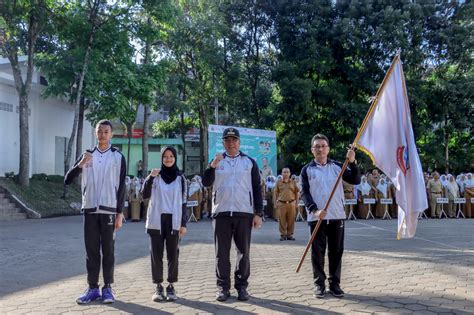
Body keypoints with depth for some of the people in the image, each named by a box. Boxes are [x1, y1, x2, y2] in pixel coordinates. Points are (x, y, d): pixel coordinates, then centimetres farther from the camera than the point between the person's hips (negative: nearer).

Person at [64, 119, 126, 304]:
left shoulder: (118, 157, 2)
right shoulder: (87, 155, 9)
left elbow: (121, 187, 0)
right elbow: (68, 180, 4)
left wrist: (120, 213, -6)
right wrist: (81, 164, -14)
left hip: (109, 210, -2)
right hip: (90, 210, 3)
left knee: (108, 250, 3)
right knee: (91, 251, 6)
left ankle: (107, 288, 11)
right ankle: (93, 289, 13)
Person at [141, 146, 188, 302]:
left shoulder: (180, 178, 7)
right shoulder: (155, 176, 7)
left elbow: (183, 202, 6)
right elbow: (145, 195, -3)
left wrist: (184, 223, -1)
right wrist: (150, 177, -16)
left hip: (173, 221, 0)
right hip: (156, 220, 0)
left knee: (173, 254, 1)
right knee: (156, 254, 2)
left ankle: (171, 286, 10)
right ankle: (158, 286, 10)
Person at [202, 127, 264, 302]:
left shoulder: (249, 162, 8)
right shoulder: (217, 161, 11)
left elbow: (257, 188, 6)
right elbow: (206, 183, 0)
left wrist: (258, 213, 0)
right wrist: (212, 166, -16)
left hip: (244, 213, 0)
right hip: (221, 212, 1)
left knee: (244, 252, 5)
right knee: (222, 252, 4)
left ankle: (242, 286, 15)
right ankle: (223, 287, 12)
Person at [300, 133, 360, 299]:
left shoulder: (337, 166, 7)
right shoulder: (307, 169, 3)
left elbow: (356, 181, 0)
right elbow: (304, 193, -3)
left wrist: (352, 162, -13)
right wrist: (315, 210, -17)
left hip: (337, 216, 2)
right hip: (316, 217, -1)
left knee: (336, 251, 6)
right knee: (318, 251, 2)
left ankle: (334, 283, 17)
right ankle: (319, 284, 12)